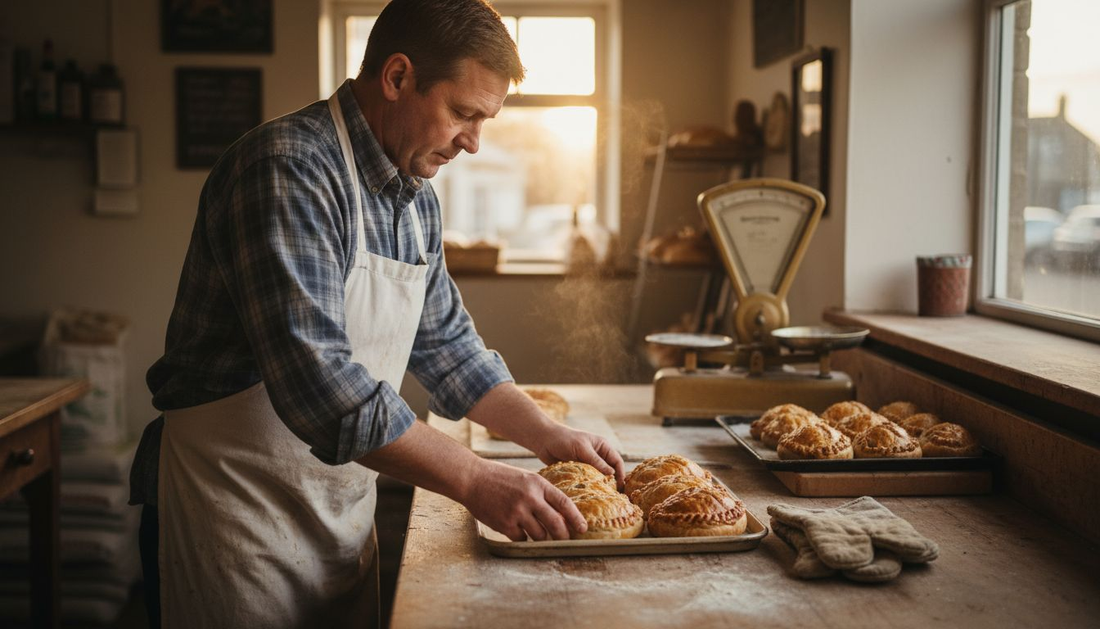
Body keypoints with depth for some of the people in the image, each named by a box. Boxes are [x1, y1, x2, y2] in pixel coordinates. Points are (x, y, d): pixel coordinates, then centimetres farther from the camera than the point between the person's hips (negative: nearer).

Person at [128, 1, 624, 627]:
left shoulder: (417, 197, 6)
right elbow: (317, 382, -31)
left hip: (346, 509, 8)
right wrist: (475, 480, -29)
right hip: (235, 504, -8)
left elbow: (447, 345, 16)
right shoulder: (287, 170, -23)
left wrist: (547, 435, 5)